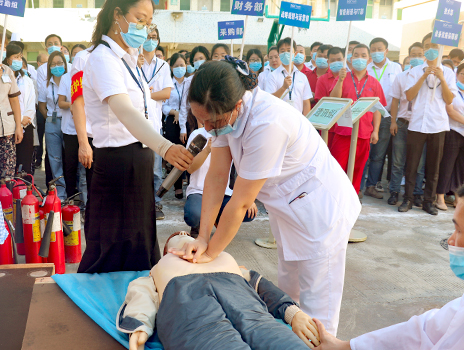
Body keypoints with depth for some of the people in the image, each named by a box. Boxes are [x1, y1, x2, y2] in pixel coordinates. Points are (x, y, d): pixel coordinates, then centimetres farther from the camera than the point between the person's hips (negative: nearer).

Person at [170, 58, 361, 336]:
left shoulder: (267, 124, -36)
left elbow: (241, 203, -28)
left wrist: (211, 253, -15)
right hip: (287, 207, 8)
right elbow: (217, 176, -8)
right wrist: (203, 237, -10)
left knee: (317, 308, 2)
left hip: (320, 208, -8)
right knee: (287, 291, 23)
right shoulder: (224, 111, -12)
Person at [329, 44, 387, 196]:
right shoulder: (342, 78, 7)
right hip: (343, 131, -1)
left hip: (364, 134, 2)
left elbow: (377, 108, 9)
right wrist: (341, 80, -17)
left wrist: (375, 131, 2)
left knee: (357, 169, 7)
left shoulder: (374, 83, 10)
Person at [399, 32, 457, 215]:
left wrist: (442, 79, -9)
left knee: (433, 165, 6)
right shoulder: (416, 71, 6)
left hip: (438, 125, 1)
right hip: (417, 123, -1)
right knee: (411, 163, 1)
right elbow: (409, 96, -5)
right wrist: (423, 77, -12)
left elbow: (449, 100, 2)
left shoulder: (447, 72, 8)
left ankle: (429, 200, 15)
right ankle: (408, 199, 11)